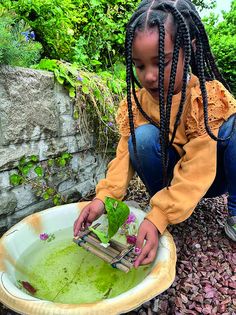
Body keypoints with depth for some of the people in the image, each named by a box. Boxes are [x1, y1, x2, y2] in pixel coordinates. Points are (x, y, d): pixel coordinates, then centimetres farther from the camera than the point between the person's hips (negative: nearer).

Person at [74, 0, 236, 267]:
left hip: (212, 175, -1)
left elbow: (196, 171, -30)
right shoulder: (137, 101, -12)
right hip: (170, 174, 2)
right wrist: (103, 197, -32)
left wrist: (157, 218, -39)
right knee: (142, 137, -27)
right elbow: (125, 154, -16)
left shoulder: (210, 97, -23)